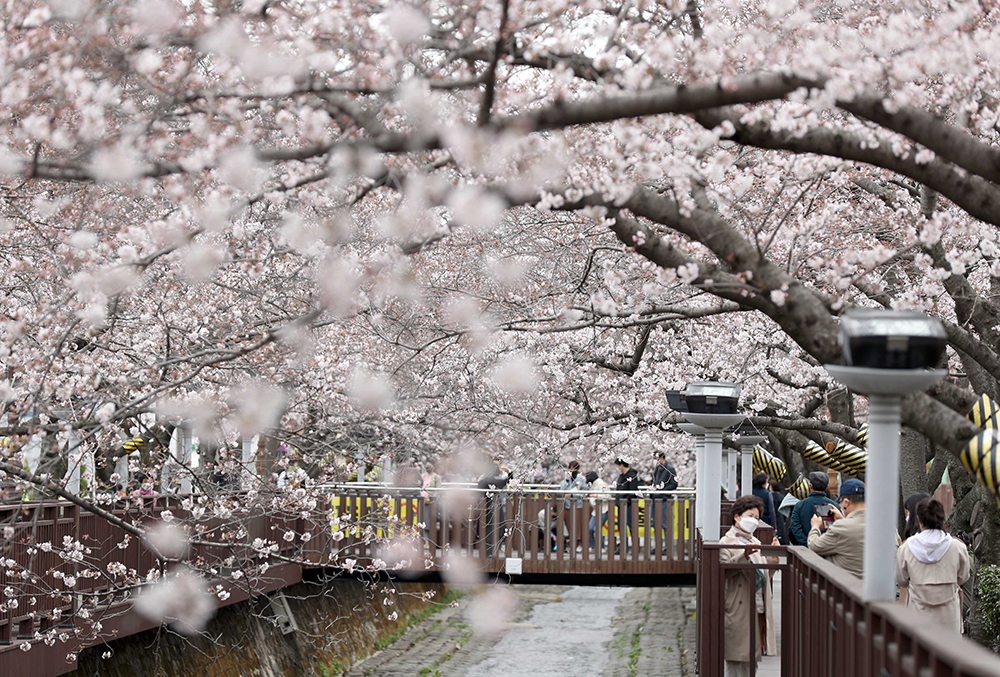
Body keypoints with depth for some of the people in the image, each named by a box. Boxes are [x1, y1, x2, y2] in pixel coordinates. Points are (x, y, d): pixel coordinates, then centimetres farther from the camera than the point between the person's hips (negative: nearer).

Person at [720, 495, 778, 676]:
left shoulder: (755, 542, 20)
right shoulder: (727, 542, -5)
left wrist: (772, 556, 9)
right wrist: (743, 556, -32)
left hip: (758, 609, 8)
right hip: (739, 611, -8)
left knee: (751, 658, 10)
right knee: (737, 660, -6)